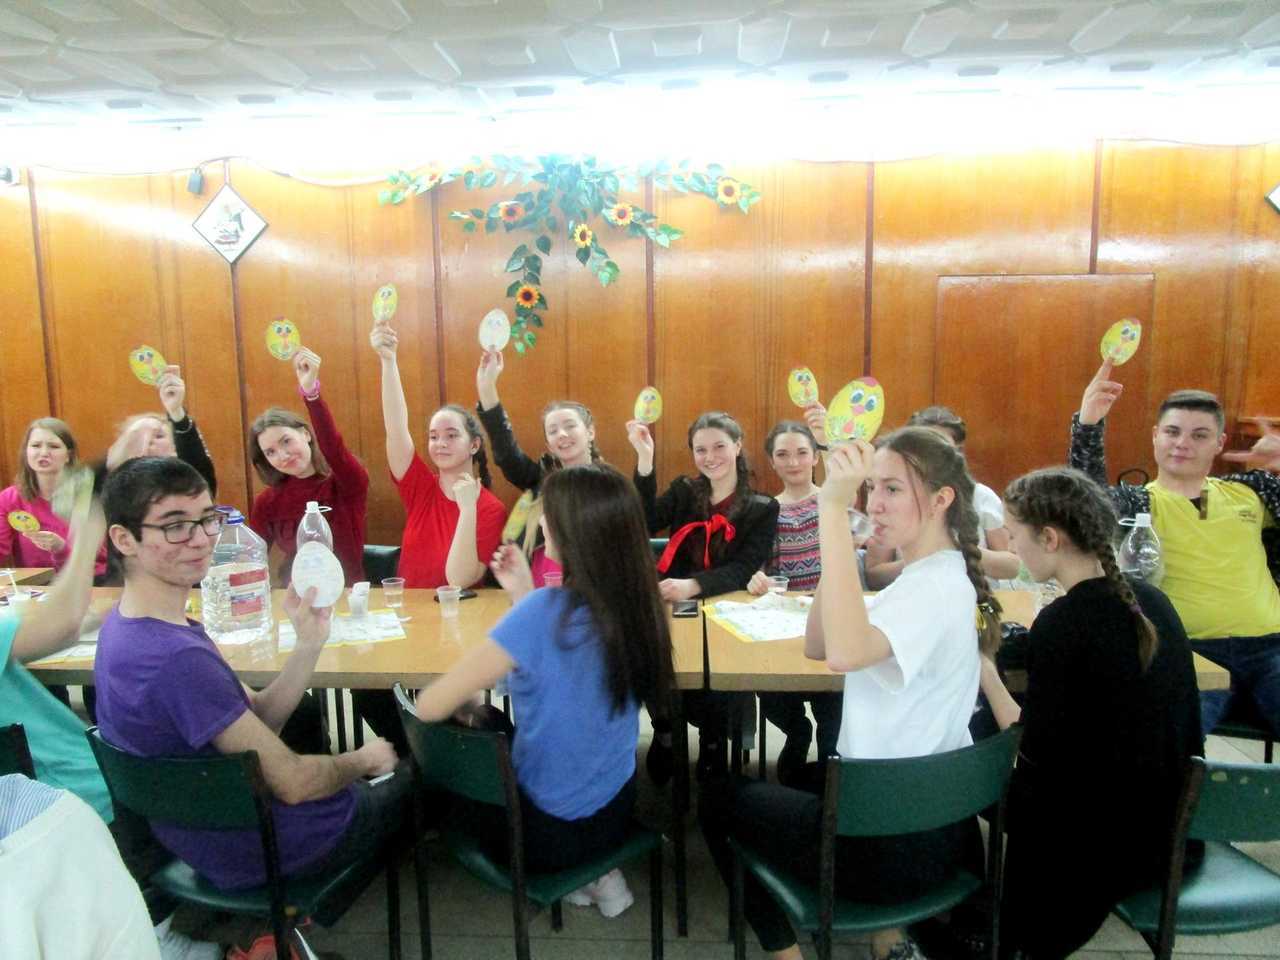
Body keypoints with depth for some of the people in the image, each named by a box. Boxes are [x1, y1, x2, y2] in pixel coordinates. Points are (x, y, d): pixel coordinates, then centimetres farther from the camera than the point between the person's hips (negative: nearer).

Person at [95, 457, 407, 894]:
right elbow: (292, 783, -26)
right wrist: (364, 761, -7)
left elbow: (260, 717, -1)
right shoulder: (177, 659, -35)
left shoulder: (125, 625, -3)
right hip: (257, 853, -8)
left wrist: (309, 641, -15)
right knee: (415, 777, 16)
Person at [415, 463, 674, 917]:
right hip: (616, 813, 6)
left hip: (549, 832, -5)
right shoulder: (633, 603, -9)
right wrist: (525, 594, -1)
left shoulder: (546, 611, -30)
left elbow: (430, 707, -23)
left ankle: (580, 875, 20)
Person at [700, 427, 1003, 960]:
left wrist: (834, 509, -39)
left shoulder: (936, 587, -23)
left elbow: (845, 652, -43)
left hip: (901, 845, -9)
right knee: (796, 779, 35)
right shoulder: (927, 576, 6)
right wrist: (834, 525, -8)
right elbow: (818, 645, 4)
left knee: (719, 799, 11)